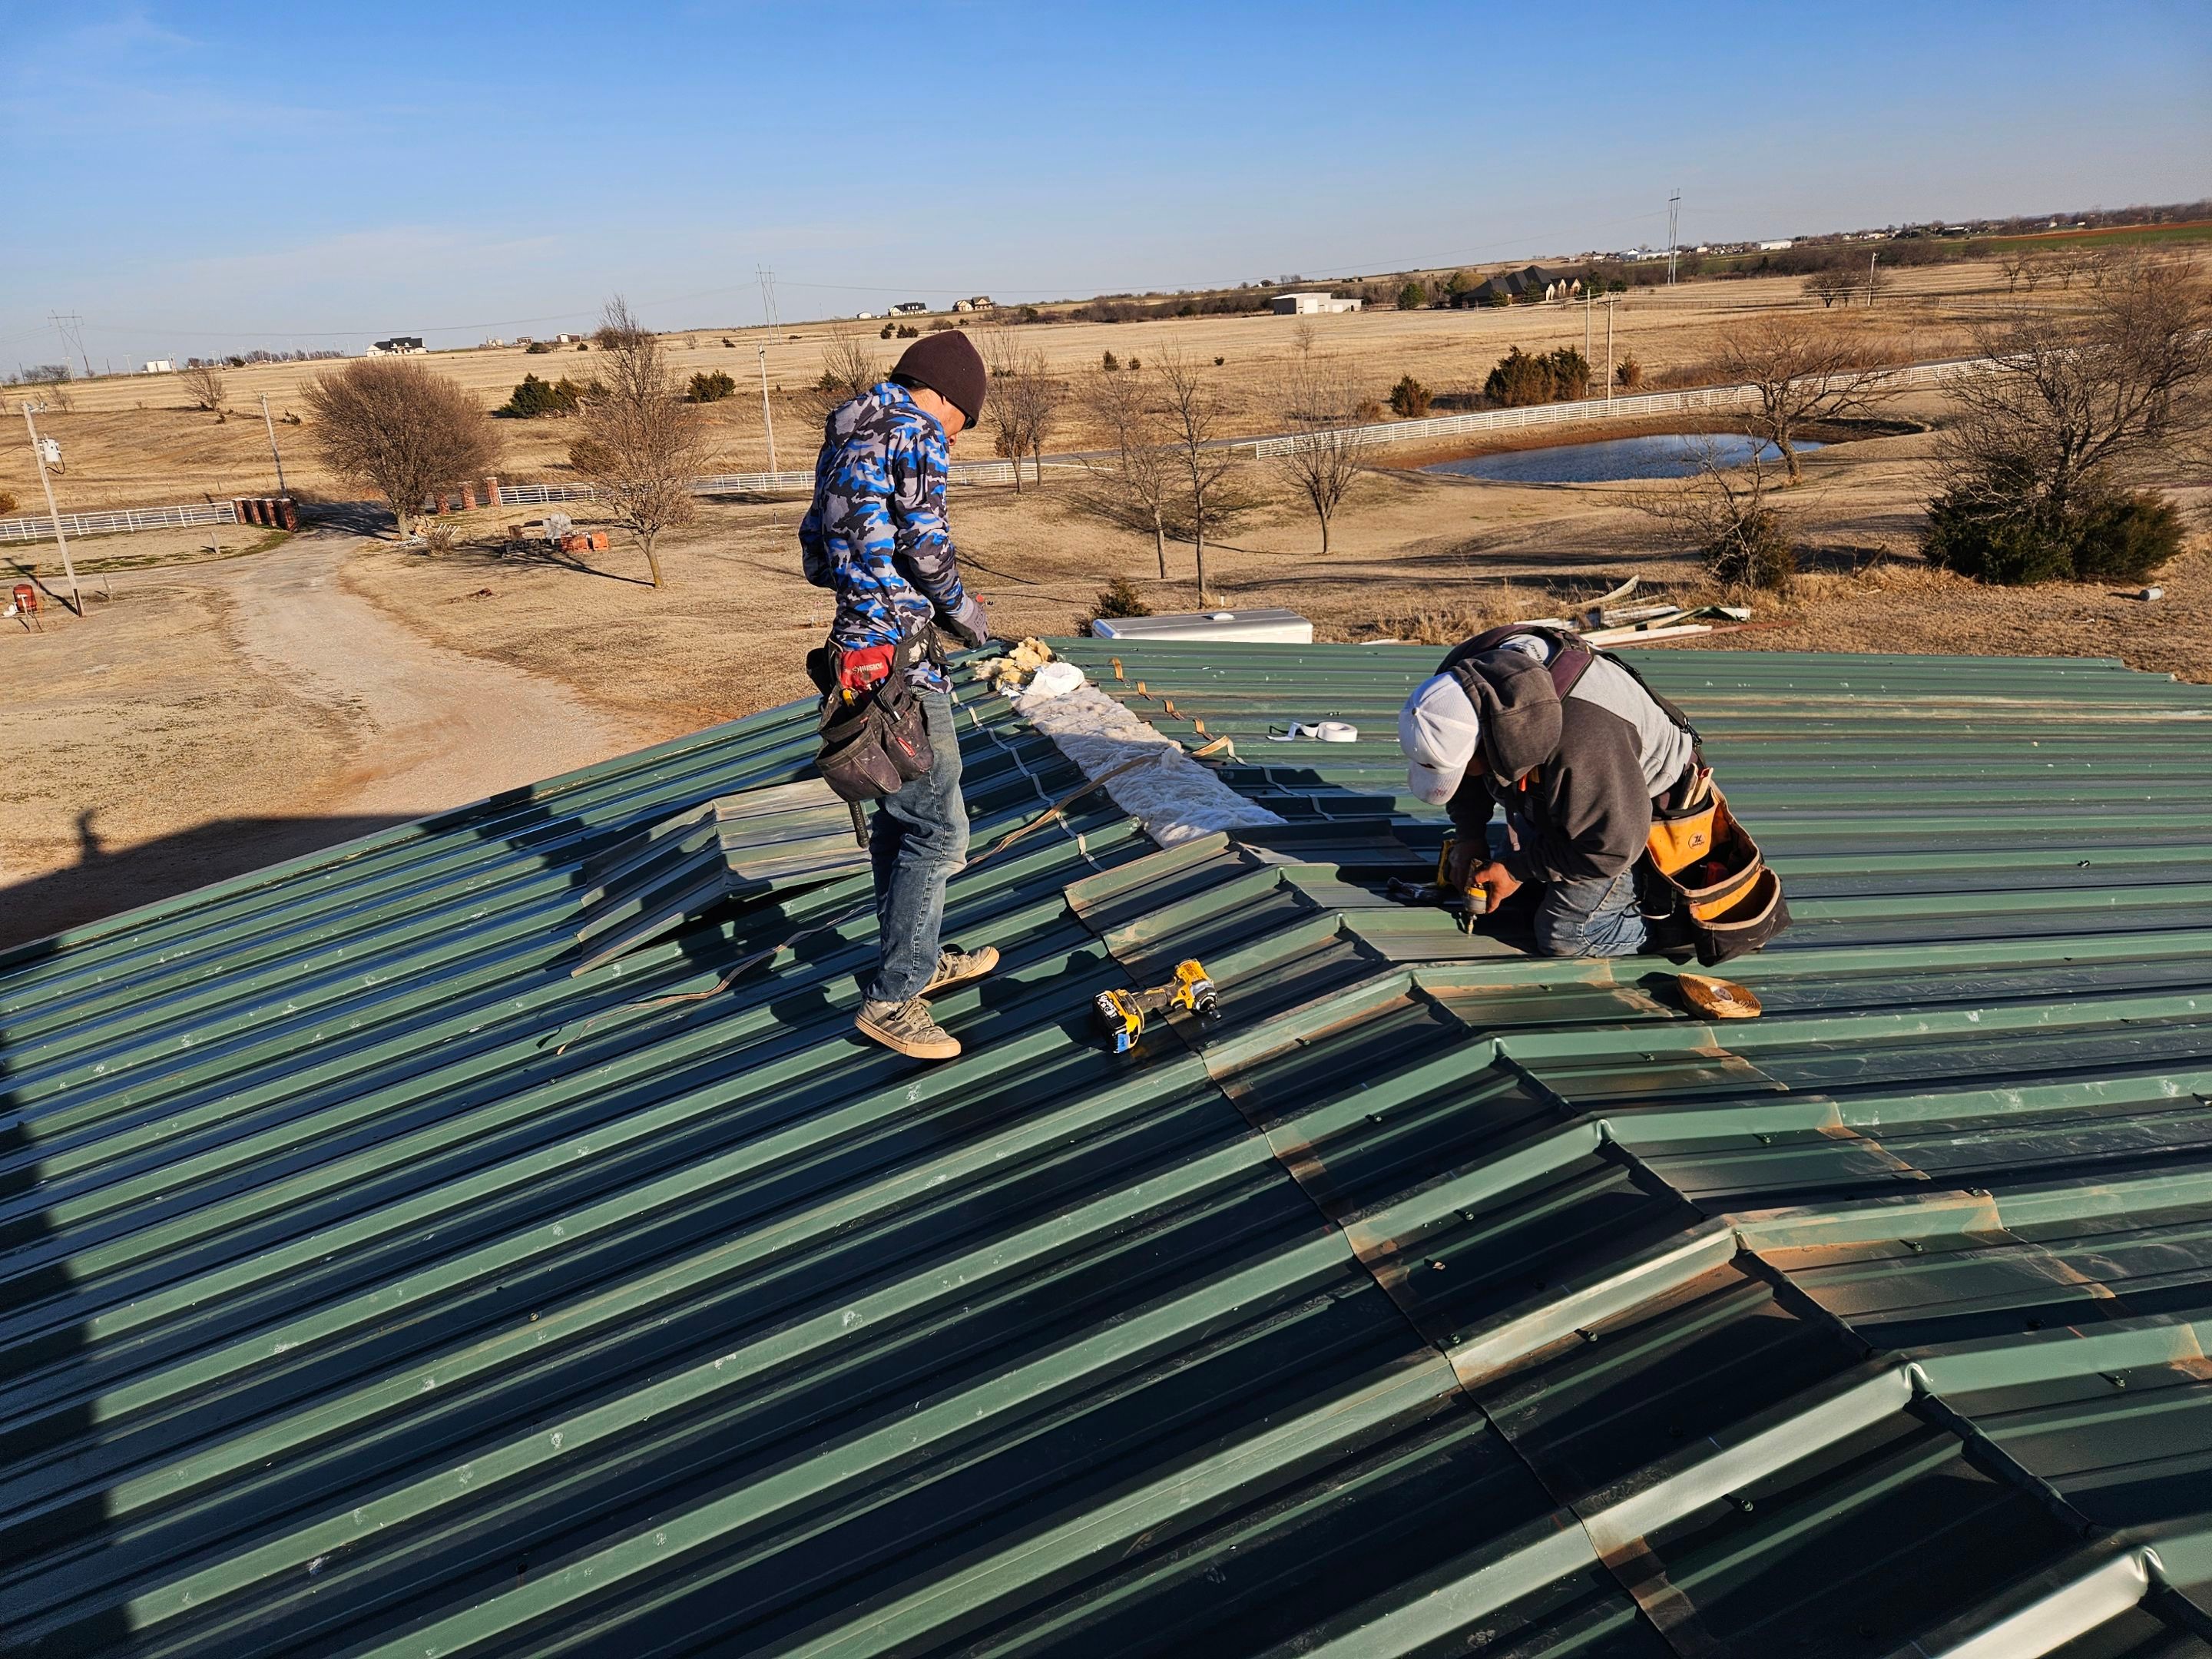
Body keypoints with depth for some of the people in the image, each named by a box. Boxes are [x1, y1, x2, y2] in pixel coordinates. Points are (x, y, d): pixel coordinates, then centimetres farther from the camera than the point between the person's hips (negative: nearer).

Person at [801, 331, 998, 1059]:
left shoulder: (846, 433, 19)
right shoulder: (919, 432, -8)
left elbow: (816, 550, 18)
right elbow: (924, 541, -15)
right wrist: (963, 611, 0)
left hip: (855, 641, 10)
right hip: (901, 653, -10)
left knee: (895, 814, 19)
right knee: (938, 828, -6)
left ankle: (918, 958, 33)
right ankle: (890, 997, 0)